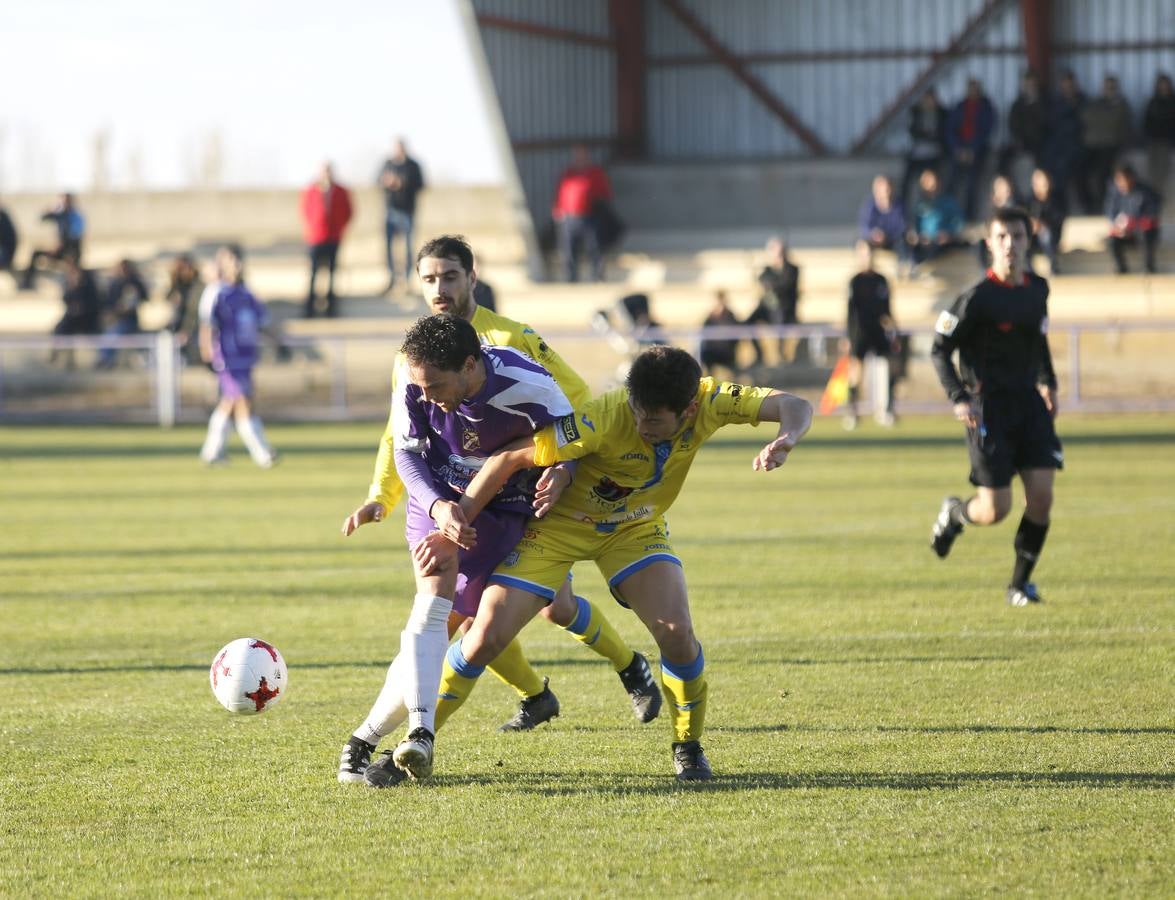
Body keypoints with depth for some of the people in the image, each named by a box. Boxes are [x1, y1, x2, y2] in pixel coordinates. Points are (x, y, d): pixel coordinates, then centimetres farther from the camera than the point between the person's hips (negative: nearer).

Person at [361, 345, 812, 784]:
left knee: (676, 631, -20)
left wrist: (784, 442, -46)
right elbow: (512, 457, -30)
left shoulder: (708, 403, -24)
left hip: (635, 528, 3)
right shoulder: (605, 417, -35)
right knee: (485, 636, -12)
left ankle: (688, 747, 6)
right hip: (558, 525, -3)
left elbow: (795, 407, -22)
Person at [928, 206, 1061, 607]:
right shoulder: (977, 298, -13)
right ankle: (954, 513, 31)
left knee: (1042, 495, -7)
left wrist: (1048, 383, 17)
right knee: (995, 510, -5)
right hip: (988, 406, -5)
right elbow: (940, 349, -8)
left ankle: (1021, 582, 9)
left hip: (1029, 402, 5)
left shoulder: (1038, 289, 5)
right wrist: (958, 398, -19)